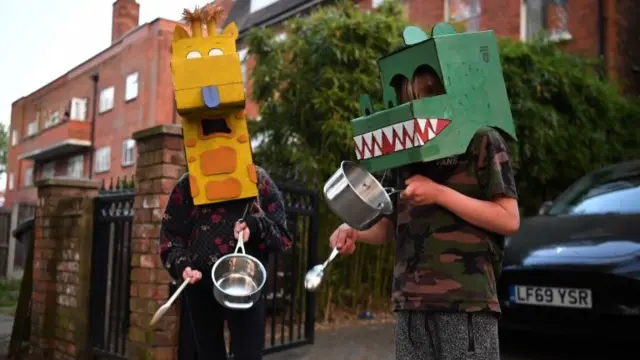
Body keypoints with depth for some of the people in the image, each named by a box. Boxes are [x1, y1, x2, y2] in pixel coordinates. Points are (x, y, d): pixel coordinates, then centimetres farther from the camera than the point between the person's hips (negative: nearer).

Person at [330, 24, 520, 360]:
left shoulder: (481, 140, -1)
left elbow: (508, 220, -8)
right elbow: (387, 227, 15)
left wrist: (440, 194, -15)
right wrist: (354, 230, -5)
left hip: (467, 300, -5)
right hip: (410, 301, 5)